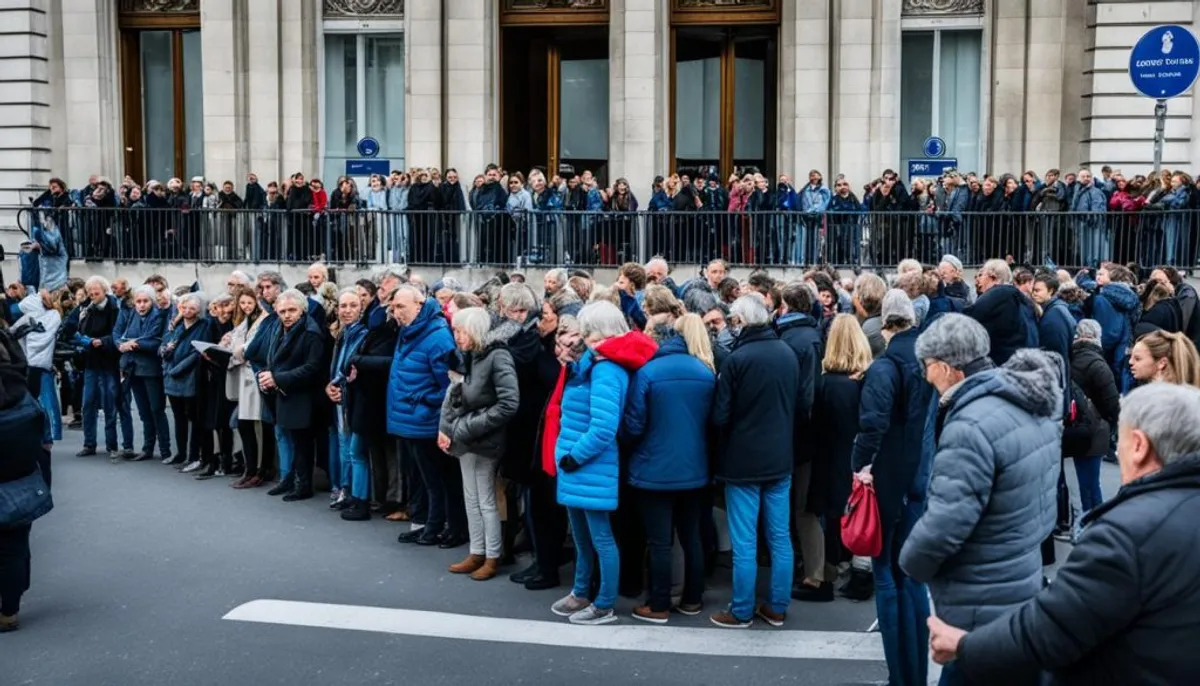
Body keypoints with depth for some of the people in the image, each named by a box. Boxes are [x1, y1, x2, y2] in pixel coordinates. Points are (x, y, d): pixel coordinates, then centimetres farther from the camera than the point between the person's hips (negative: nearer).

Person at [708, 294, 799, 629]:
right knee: (780, 538, 12)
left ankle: (742, 611, 13)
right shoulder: (788, 354, -1)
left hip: (743, 460, -5)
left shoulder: (737, 359, -18)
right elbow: (797, 405, 11)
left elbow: (720, 417, -14)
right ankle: (777, 608, 21)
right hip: (780, 459, 5)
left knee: (744, 542, 3)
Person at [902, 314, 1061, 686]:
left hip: (982, 602, -9)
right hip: (1024, 580, 9)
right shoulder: (1034, 402, 4)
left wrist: (910, 562, -9)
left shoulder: (971, 426, -28)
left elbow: (946, 522, -28)